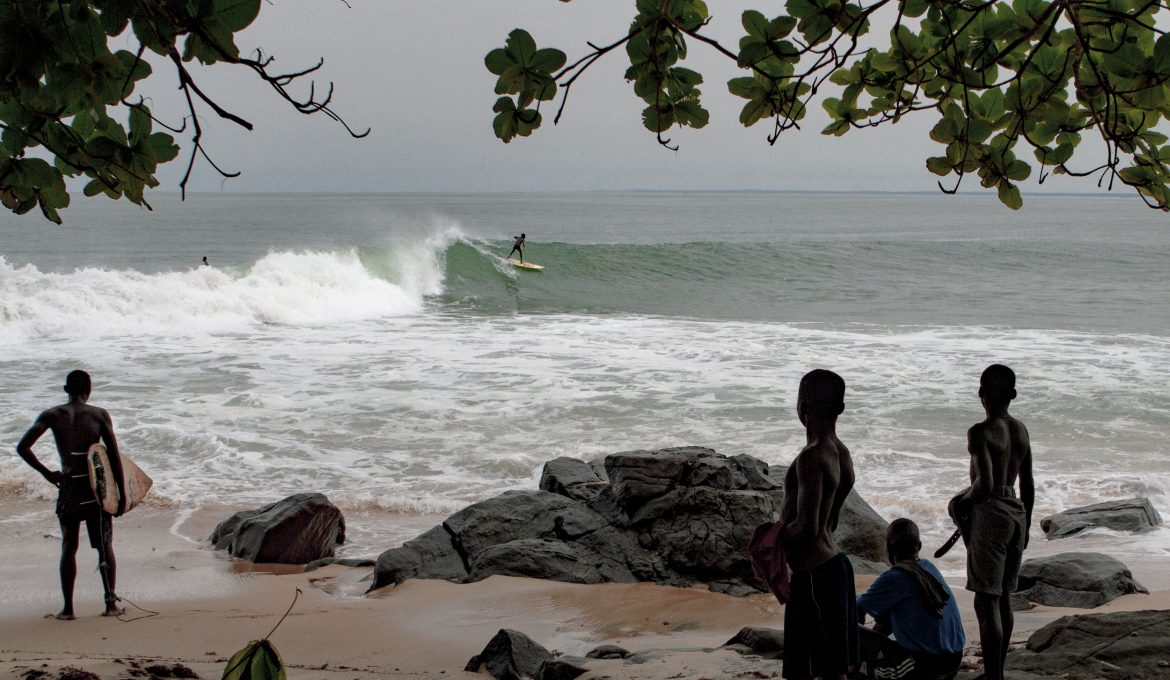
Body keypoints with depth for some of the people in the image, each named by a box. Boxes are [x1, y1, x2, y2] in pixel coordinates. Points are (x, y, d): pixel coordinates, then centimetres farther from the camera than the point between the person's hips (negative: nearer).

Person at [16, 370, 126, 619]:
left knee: (69, 547, 10)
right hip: (98, 486, 0)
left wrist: (46, 473, 4)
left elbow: (23, 447, -8)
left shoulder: (52, 415, 1)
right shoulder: (100, 414, -1)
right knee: (104, 545, 12)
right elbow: (114, 456, -5)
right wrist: (122, 495, -1)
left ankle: (68, 608, 8)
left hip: (69, 487, 0)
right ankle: (111, 603, 11)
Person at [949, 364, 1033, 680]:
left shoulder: (980, 432, -15)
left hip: (991, 512, -8)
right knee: (1004, 597, 18)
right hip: (1017, 512, 8)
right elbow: (1028, 485, 14)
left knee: (987, 601, -4)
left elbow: (985, 484, -25)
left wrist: (965, 501, -5)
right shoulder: (1021, 430, 8)